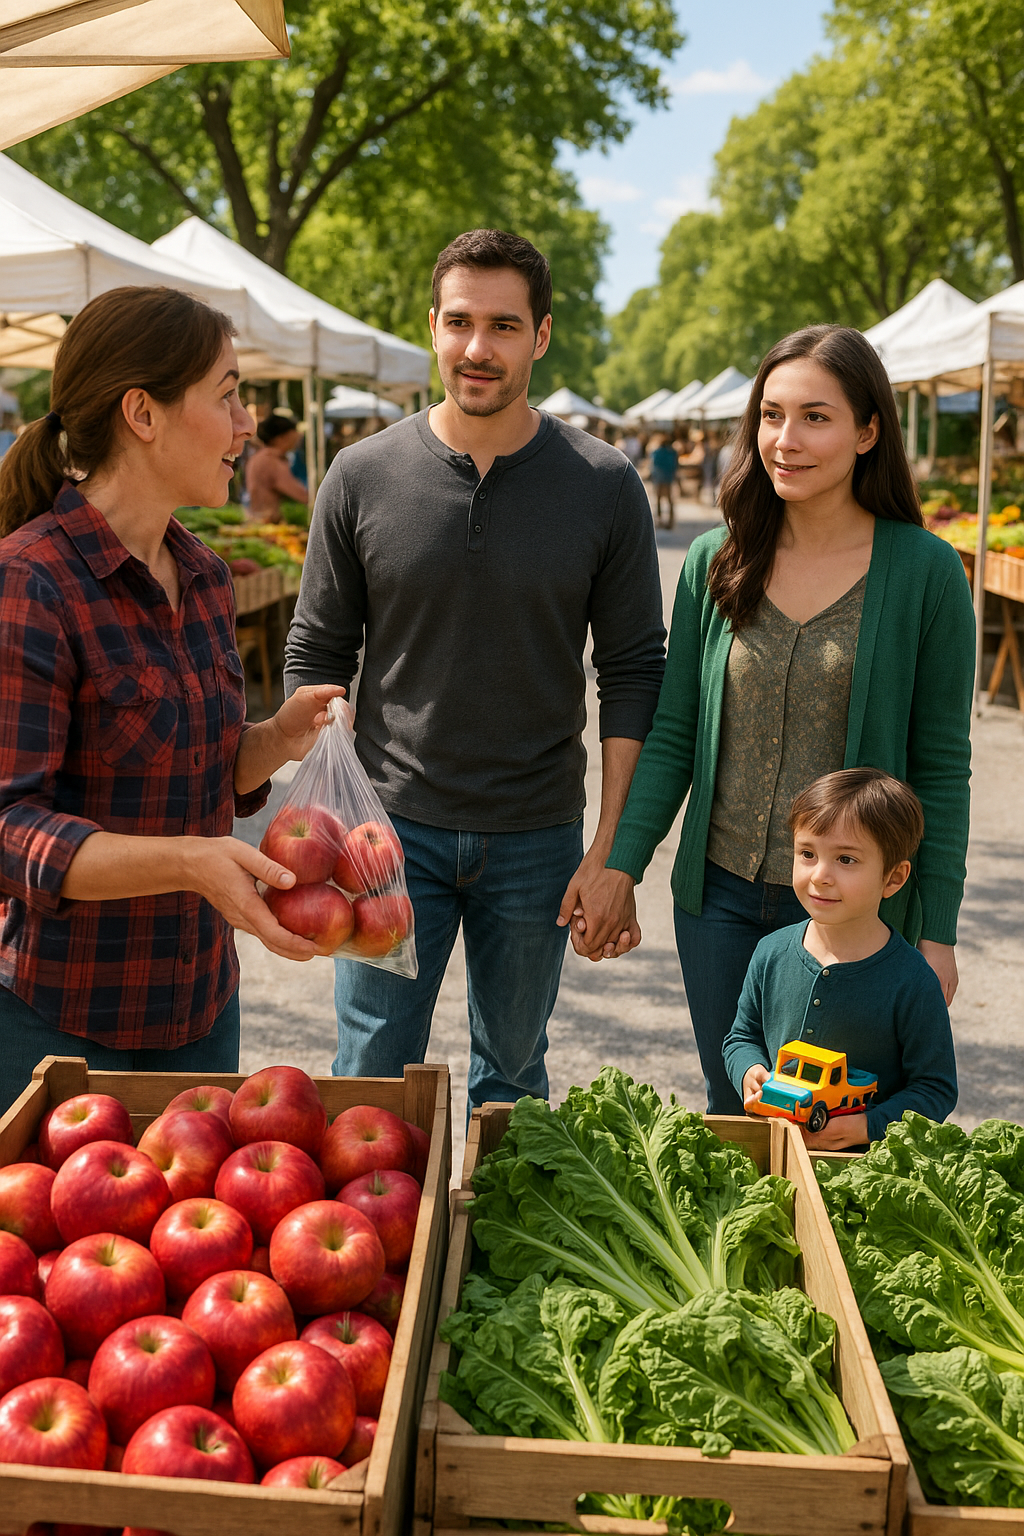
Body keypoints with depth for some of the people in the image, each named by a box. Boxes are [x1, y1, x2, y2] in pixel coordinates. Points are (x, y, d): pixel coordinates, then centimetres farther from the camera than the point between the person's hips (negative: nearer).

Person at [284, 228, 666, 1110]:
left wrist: (612, 844, -6)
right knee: (371, 1081, 7)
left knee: (512, 1075, 16)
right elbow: (316, 657, 3)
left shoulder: (605, 487, -3)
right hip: (393, 824, 0)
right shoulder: (363, 477, -3)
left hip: (538, 837, 1)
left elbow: (632, 671, -2)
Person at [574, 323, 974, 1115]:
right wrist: (621, 869, 2)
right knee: (732, 1119, 14)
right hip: (722, 899, 3)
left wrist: (937, 932, -4)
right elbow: (673, 732, 6)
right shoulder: (714, 562, 1)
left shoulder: (925, 571, -7)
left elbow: (941, 768, -4)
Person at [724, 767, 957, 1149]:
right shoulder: (772, 953, 3)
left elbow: (937, 1089, -4)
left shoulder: (912, 982, -10)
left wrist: (870, 1126, -17)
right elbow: (743, 1035, 18)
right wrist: (750, 1073, -3)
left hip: (866, 1161, -3)